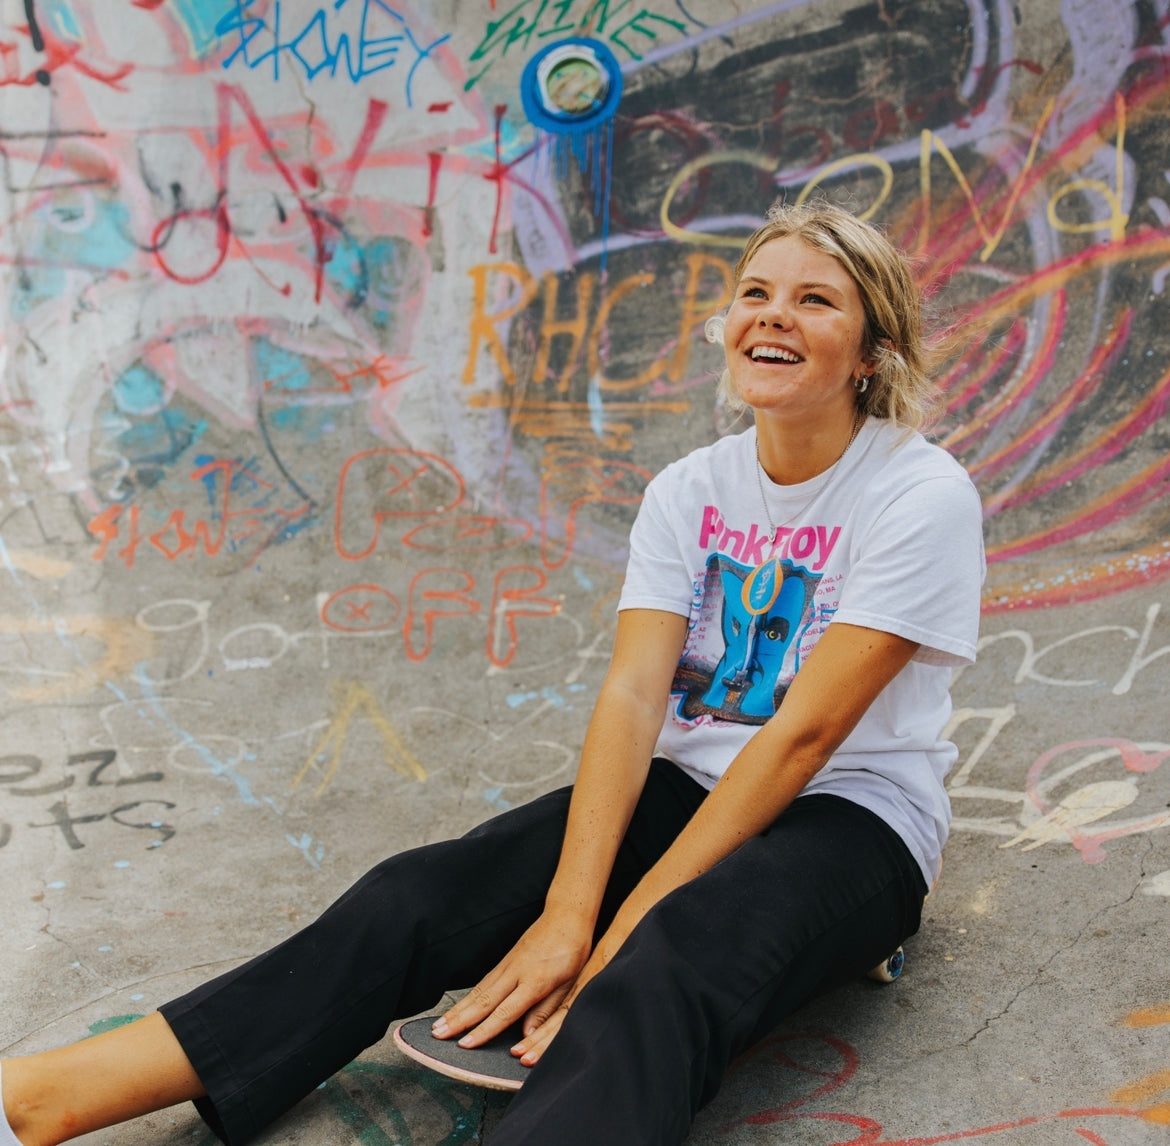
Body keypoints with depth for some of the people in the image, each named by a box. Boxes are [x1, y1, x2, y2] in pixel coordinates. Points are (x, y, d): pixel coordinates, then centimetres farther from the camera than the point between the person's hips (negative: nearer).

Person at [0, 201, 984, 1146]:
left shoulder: (922, 496, -11)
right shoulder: (688, 491, 4)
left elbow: (802, 733, -18)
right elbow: (632, 696, -9)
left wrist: (632, 922, -22)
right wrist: (568, 912, -23)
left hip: (849, 821, -3)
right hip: (689, 785, 4)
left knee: (660, 975, -37)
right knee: (423, 897, -19)